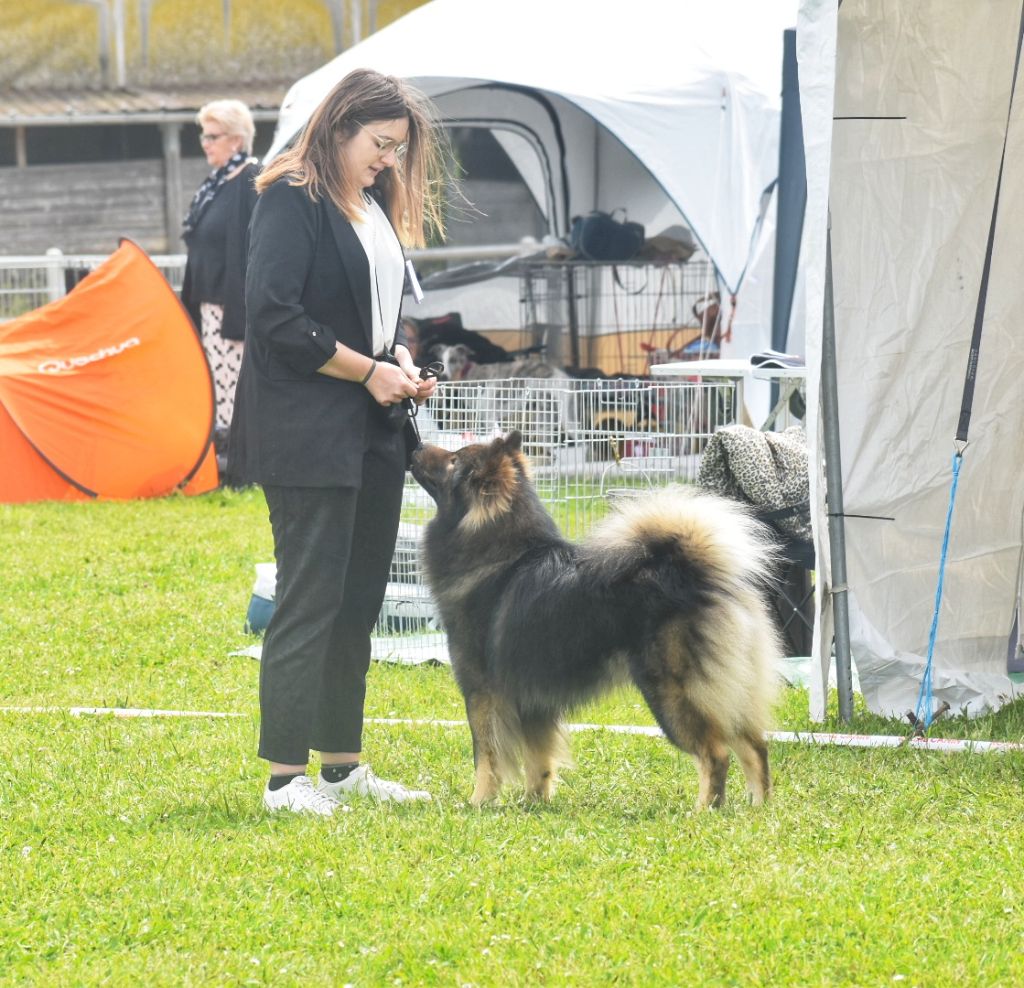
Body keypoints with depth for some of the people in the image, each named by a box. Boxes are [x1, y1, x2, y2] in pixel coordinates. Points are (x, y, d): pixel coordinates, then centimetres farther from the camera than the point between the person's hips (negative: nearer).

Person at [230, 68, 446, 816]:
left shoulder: (375, 208, 15)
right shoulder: (292, 200, -10)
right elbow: (275, 316, -17)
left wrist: (403, 361, 3)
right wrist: (369, 371, -13)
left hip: (372, 431, 9)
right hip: (307, 436, -9)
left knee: (360, 605, 11)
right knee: (310, 602, -9)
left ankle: (344, 765, 18)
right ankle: (285, 776, -6)